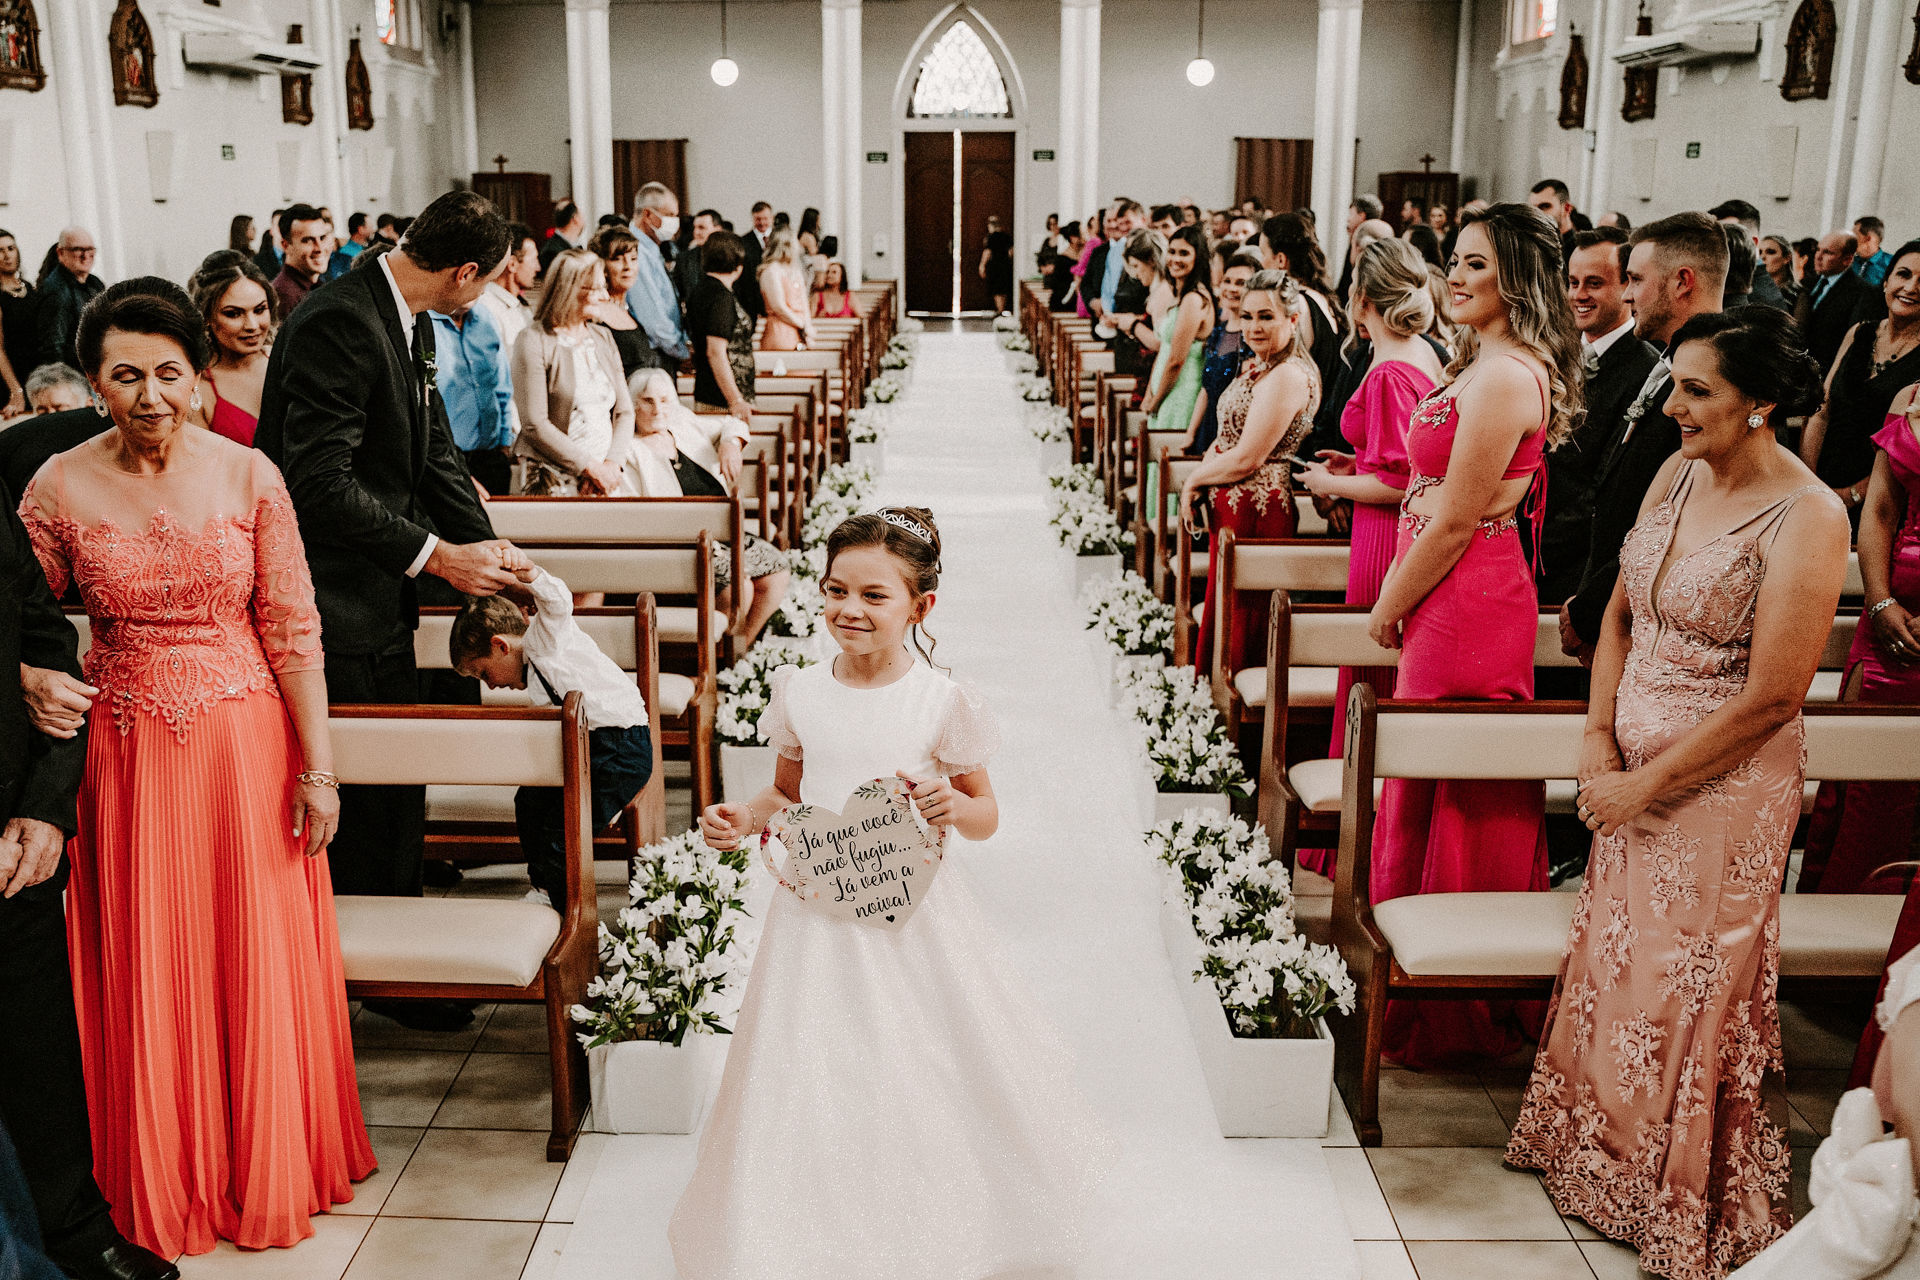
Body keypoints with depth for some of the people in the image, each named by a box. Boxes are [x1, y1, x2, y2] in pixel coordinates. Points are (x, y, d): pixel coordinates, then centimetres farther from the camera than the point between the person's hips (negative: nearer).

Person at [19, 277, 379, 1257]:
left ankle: (267, 1173, 28)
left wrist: (318, 766, -6)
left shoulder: (249, 476, -4)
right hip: (127, 754, 1)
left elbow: (293, 630, -4)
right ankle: (161, 1185, 30)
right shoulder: (60, 489, -3)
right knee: (146, 973, 9)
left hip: (247, 744, 0)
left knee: (259, 960, 8)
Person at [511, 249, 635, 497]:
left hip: (603, 474, 5)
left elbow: (624, 411, 13)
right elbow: (534, 425, -10)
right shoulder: (534, 342, -4)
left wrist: (613, 463, -4)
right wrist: (589, 466, -12)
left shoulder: (603, 337, 16)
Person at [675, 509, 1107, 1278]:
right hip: (818, 912, 3)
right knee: (811, 1080, 8)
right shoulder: (800, 694, 0)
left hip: (915, 914, -3)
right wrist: (746, 818, -5)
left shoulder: (942, 703, -10)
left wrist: (953, 808, -22)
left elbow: (986, 815, -1)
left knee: (921, 1084, 7)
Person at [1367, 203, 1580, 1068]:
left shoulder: (1503, 376, -19)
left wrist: (1389, 608, -8)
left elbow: (1456, 522, -19)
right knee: (1459, 800, 18)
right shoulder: (1488, 364, 13)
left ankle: (1442, 1015, 17)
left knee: (1448, 802, 2)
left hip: (1465, 605, -10)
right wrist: (1399, 594, 11)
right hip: (1459, 600, 10)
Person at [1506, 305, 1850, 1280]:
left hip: (1725, 788, -6)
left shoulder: (1805, 519, -20)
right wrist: (1599, 741, -1)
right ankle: (1600, 1156, 40)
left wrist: (1646, 785, -14)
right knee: (1610, 961, 17)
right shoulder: (1677, 473, 1)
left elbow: (1770, 698, -20)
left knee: (1688, 989, 7)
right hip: (1633, 770, 6)